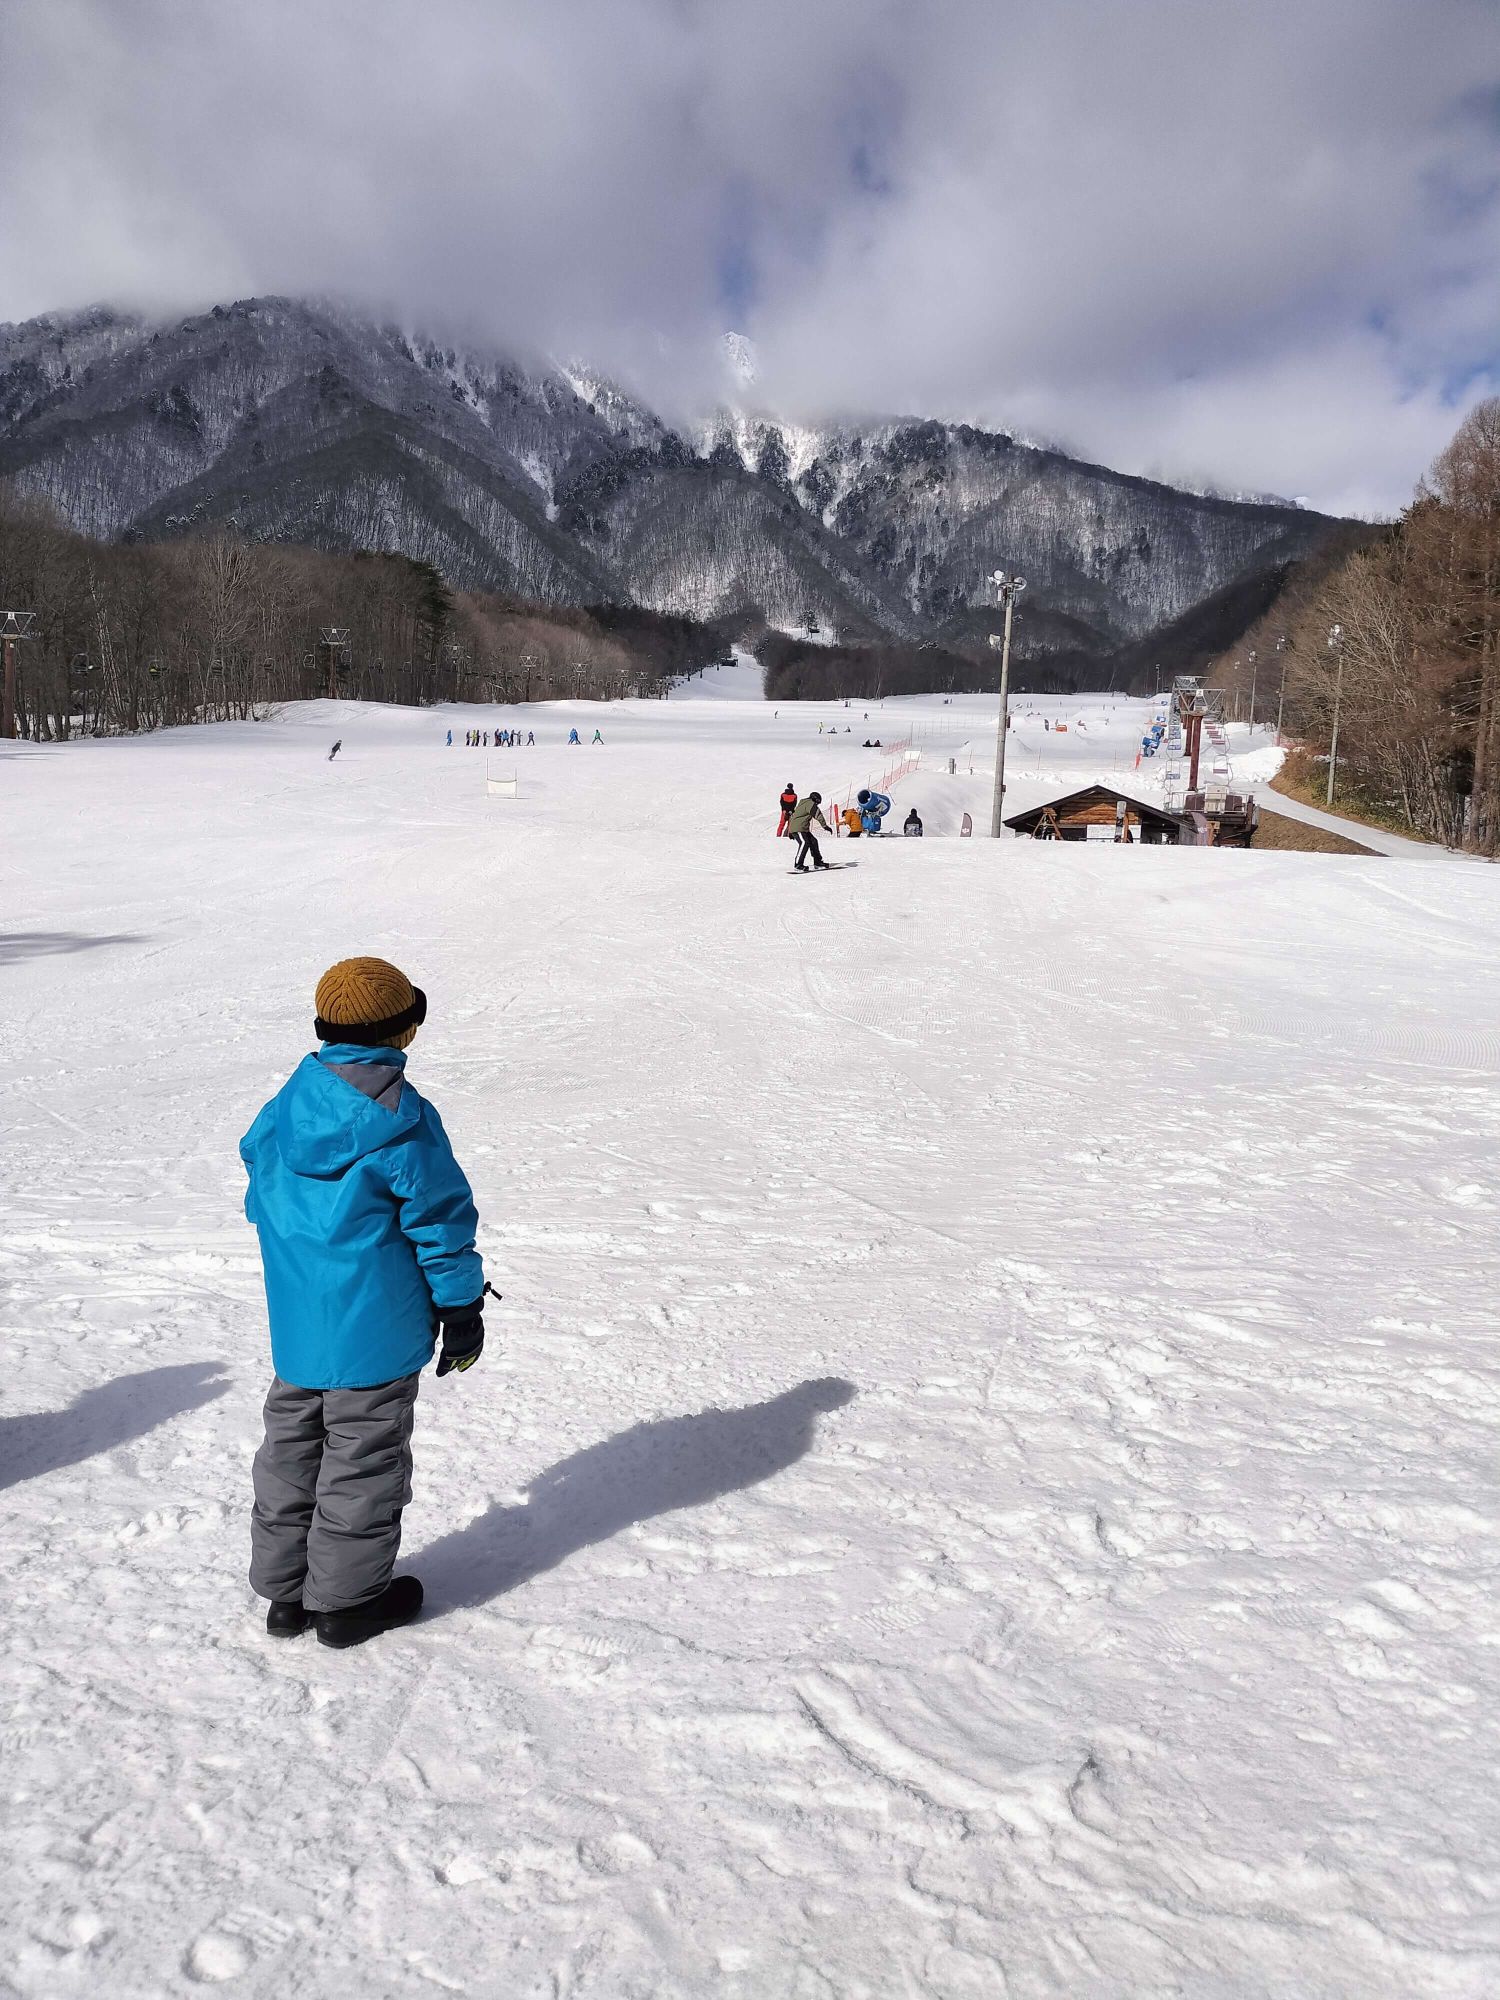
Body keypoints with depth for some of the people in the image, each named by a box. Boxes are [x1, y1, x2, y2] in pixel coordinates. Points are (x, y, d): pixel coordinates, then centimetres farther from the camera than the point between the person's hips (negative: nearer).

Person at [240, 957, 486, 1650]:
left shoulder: (288, 1102, 2)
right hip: (374, 1326, -6)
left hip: (295, 1322, 6)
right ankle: (348, 1598, 19)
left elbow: (260, 1196, 14)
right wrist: (461, 1307, -4)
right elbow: (439, 1219, -14)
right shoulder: (400, 1118, -18)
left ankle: (284, 1587, 29)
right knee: (363, 1454, 7)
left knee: (292, 1442, 18)